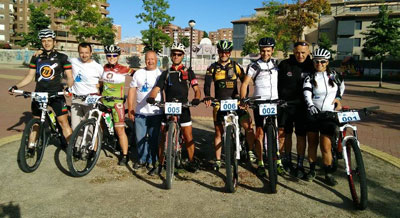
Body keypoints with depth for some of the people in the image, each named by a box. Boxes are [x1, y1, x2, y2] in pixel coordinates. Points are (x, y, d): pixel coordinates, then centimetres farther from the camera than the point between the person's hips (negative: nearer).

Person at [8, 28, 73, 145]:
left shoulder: (62, 57, 0)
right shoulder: (36, 58, 10)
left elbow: (69, 76, -3)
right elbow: (30, 76, 12)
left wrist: (68, 87, -23)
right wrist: (16, 86, -1)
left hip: (56, 94, -4)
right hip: (39, 94, 4)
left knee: (63, 121, -10)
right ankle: (31, 146, 24)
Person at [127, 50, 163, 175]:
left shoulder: (161, 74, 3)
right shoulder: (138, 73, 10)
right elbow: (132, 91, 9)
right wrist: (130, 109, 4)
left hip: (156, 112, -2)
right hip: (140, 112, 3)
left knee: (154, 139, 2)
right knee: (140, 138, 9)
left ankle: (152, 162, 15)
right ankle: (141, 159, 27)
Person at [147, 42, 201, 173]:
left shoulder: (188, 72, 9)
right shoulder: (166, 73, 14)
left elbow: (196, 89, 2)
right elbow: (157, 88, 3)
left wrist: (196, 98, -20)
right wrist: (151, 97, -19)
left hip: (183, 108, -1)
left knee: (188, 138, 0)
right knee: (163, 137, 3)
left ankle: (191, 162, 18)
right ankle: (160, 164, 14)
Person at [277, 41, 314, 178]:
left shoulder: (311, 66, 1)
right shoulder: (284, 65, 2)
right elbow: (277, 84, 6)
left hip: (303, 106, 0)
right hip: (285, 105, 1)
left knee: (301, 136, 4)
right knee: (285, 134, 6)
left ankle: (300, 165, 15)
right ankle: (286, 162, 22)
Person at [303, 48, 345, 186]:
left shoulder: (334, 76, 7)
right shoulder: (309, 78, 0)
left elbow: (342, 86, 27)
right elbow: (307, 93, -17)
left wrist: (338, 97, 18)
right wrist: (310, 104, -33)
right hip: (313, 113, 0)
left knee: (326, 146, -2)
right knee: (312, 143, 9)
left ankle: (328, 174, 13)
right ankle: (312, 170, 24)